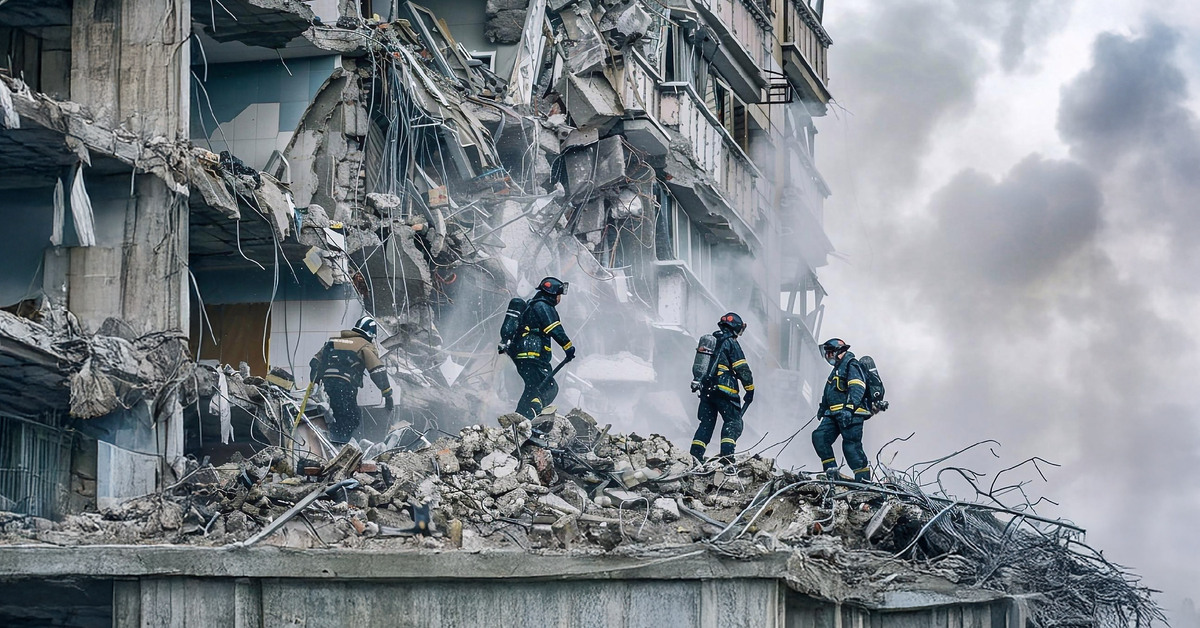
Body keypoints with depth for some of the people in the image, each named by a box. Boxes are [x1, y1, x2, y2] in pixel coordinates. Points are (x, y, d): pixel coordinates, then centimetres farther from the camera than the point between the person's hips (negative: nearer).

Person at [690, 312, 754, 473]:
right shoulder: (731, 343, -6)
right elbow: (742, 369, -10)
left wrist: (696, 385, 34)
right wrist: (750, 389, -3)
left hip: (705, 388, 7)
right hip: (724, 389, -7)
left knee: (706, 423, 13)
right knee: (733, 422, -6)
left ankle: (695, 456, 4)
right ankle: (726, 458, -23)